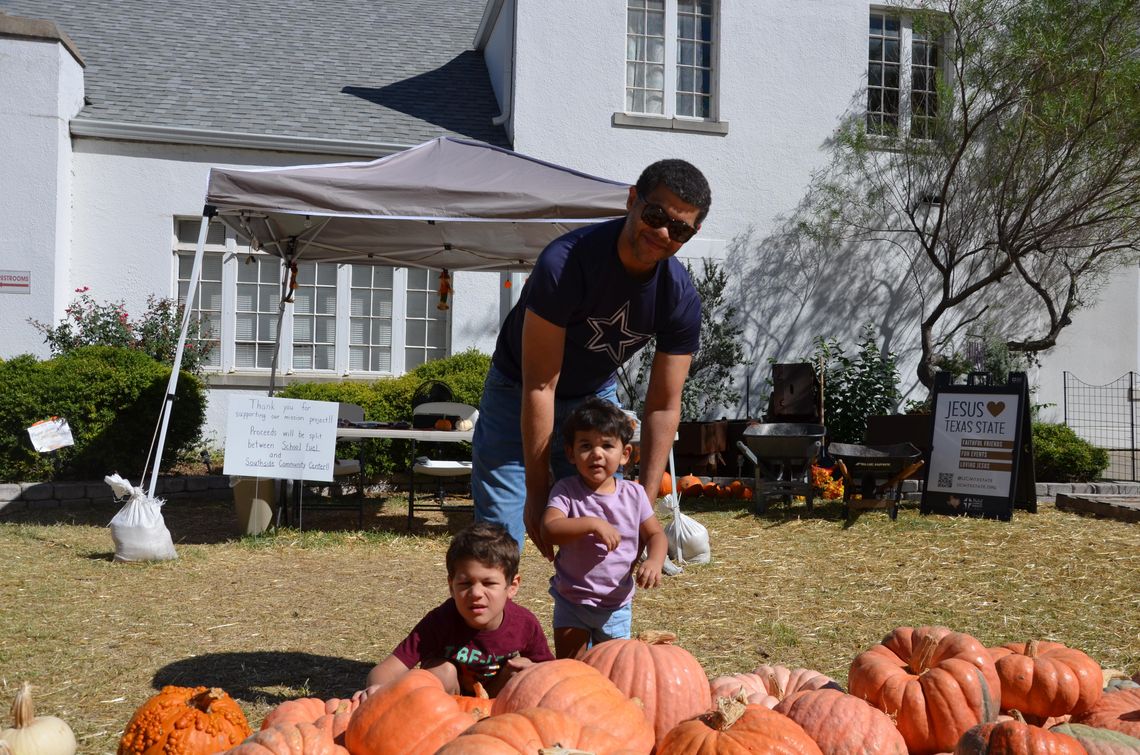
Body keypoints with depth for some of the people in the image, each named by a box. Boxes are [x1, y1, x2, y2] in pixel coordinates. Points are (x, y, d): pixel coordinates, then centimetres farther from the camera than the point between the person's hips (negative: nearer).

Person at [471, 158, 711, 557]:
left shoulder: (680, 299, -19)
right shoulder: (565, 262, -33)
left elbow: (663, 405, -14)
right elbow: (539, 386, -31)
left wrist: (645, 502, -22)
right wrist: (538, 492, -28)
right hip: (517, 393, -4)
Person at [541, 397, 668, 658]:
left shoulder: (634, 494, -5)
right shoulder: (566, 490, -13)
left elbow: (656, 534, 2)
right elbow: (549, 530, -27)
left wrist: (654, 561, -18)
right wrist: (592, 524, -37)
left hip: (617, 604, 2)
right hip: (573, 601, -2)